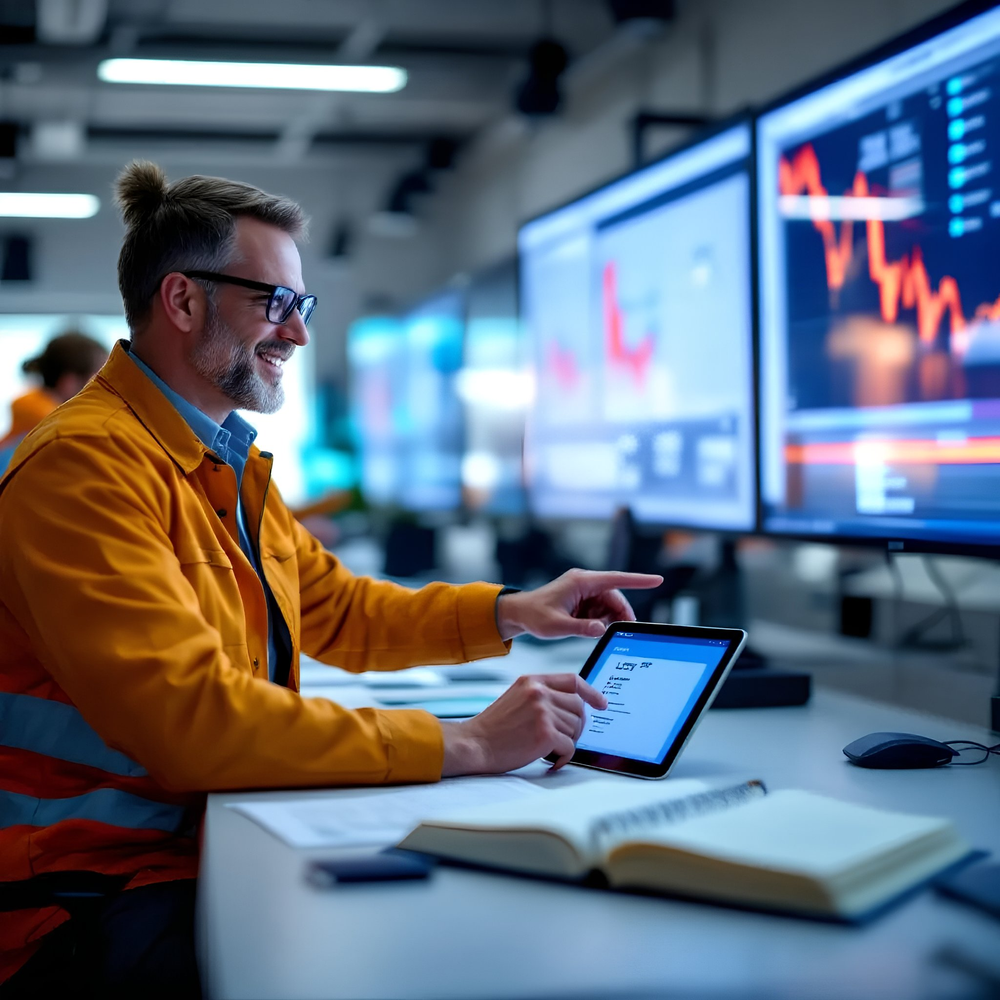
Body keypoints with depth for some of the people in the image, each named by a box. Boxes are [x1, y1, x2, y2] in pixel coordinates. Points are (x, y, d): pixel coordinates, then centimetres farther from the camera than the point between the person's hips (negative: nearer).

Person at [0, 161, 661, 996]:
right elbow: (189, 714, -25)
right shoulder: (87, 464, -16)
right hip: (102, 887, -9)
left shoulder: (233, 467, 16)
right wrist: (464, 745, -23)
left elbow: (339, 612, 26)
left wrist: (511, 613, 10)